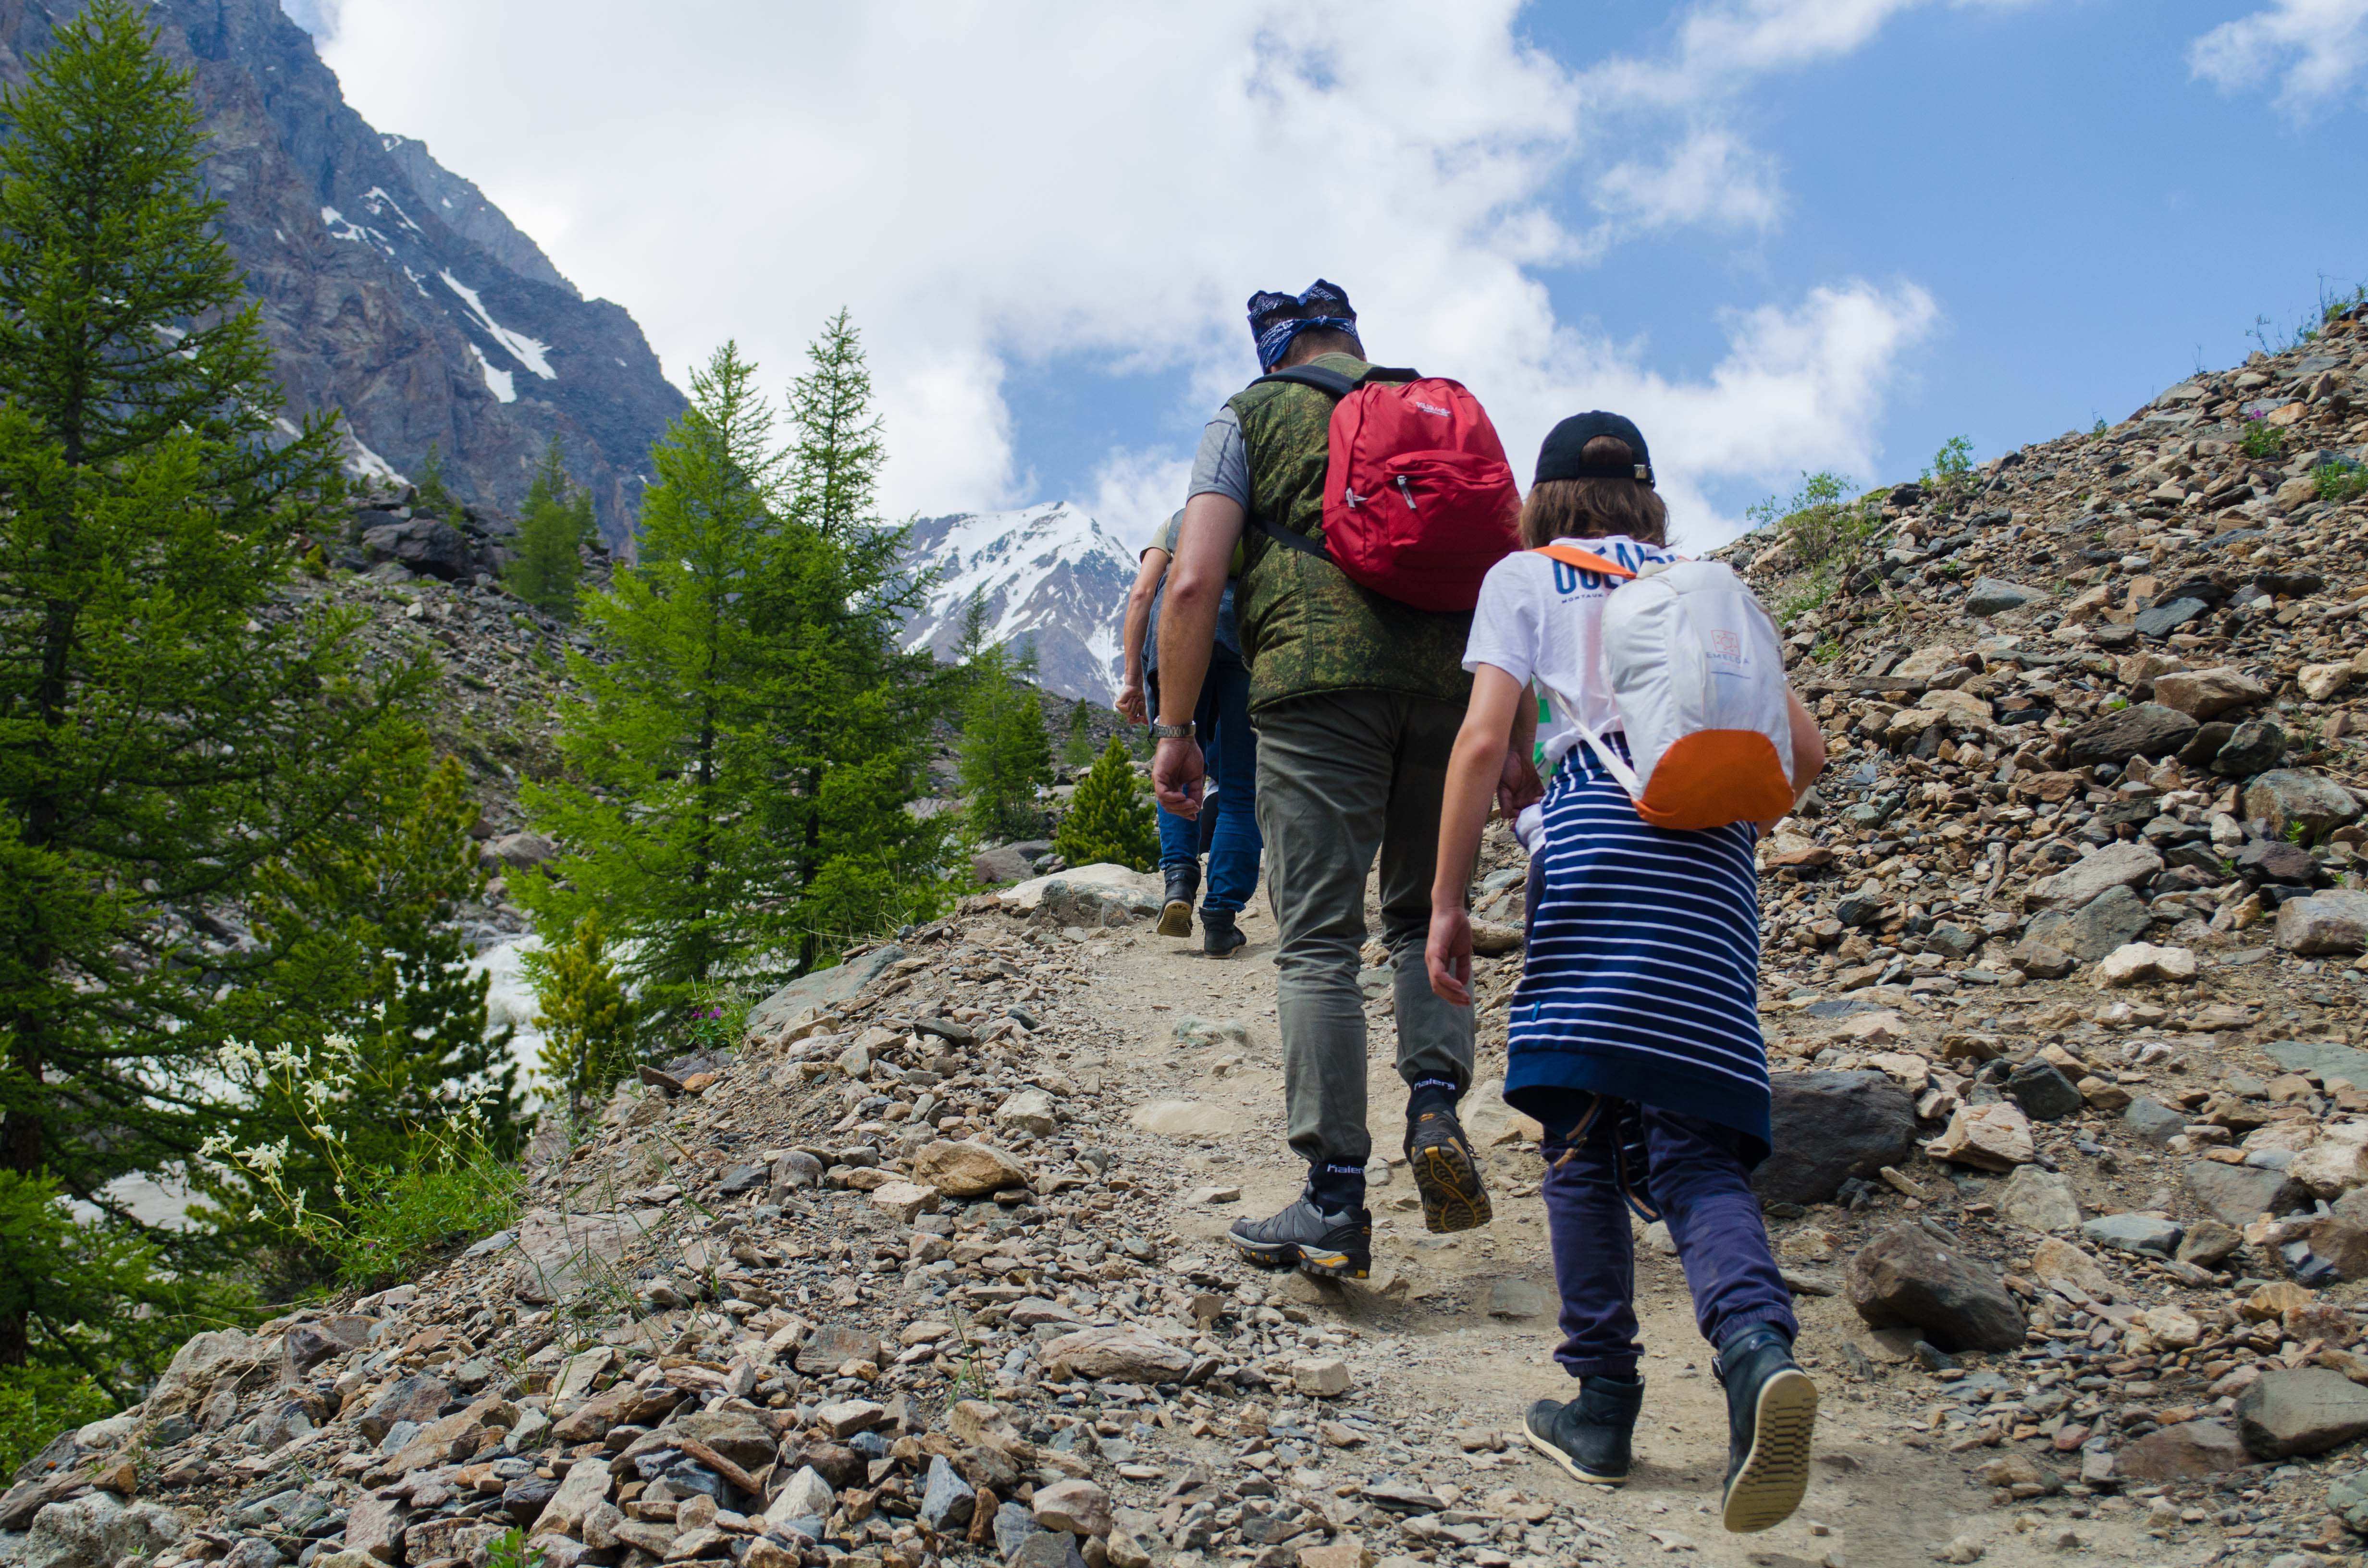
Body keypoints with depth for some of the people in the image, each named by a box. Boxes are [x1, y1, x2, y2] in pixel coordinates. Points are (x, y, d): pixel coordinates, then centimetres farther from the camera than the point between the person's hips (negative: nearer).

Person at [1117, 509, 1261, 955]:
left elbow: (1142, 593, 14)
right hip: (1252, 626, 0)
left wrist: (1132, 680, 9)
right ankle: (1221, 921, -1)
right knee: (1241, 788, 5)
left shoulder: (1175, 522, 30)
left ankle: (1179, 878, -4)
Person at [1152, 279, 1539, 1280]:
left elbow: (1194, 581, -1)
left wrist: (1174, 728, 1)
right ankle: (1436, 1101, -4)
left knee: (1318, 941, -1)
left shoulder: (1251, 416, 13)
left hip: (1317, 680, -3)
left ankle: (1334, 1204, -3)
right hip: (1447, 680, 4)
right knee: (1424, 916, 19)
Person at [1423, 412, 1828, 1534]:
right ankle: (1756, 1343, -26)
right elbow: (1803, 750, 20)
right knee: (1691, 1138, 0)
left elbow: (1482, 741, 2)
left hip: (1597, 824, -3)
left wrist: (1446, 902, 4)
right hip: (1713, 851, 4)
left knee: (1582, 1126, 2)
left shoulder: (1524, 575, 16)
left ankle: (1602, 1400, 2)